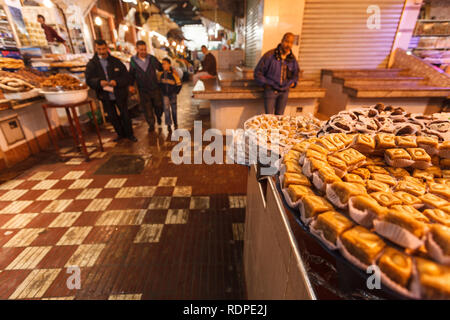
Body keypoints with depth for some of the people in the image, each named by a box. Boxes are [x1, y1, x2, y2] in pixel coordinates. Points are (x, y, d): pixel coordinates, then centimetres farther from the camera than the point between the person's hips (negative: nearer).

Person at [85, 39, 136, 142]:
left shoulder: (116, 61, 1)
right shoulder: (91, 64, 2)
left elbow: (126, 77, -4)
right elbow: (89, 80, -5)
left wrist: (116, 82, -23)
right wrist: (99, 82, -26)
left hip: (119, 94, -1)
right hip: (105, 96, 2)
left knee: (125, 114, 5)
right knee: (112, 116, 12)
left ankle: (129, 134, 20)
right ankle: (120, 134, 29)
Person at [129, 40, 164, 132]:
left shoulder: (152, 58, -3)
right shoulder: (133, 60, -1)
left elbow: (161, 68, 7)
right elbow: (132, 74, 8)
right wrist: (131, 85, -3)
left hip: (155, 88, 0)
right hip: (143, 90, 0)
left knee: (159, 106, 10)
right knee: (147, 109, 4)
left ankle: (158, 116, 42)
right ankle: (151, 125, 20)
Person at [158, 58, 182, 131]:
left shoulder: (173, 73, -11)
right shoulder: (160, 74, -4)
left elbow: (179, 84, -5)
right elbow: (158, 83, 10)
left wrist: (175, 92, -6)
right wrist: (160, 91, 5)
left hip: (172, 94, -1)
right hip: (164, 94, 1)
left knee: (174, 109, 11)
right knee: (166, 108, -5)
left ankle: (175, 123, 27)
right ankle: (168, 124, 0)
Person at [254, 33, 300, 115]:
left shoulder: (292, 58, 7)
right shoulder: (270, 55, -9)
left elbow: (295, 73, 26)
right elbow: (258, 72, -5)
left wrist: (293, 83, 12)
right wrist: (265, 84, -7)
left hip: (284, 92, 4)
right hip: (271, 90, -4)